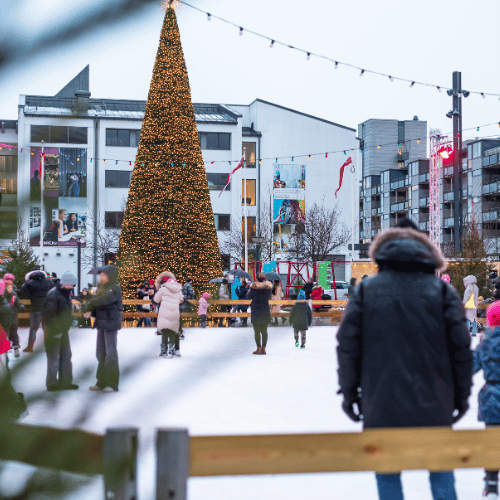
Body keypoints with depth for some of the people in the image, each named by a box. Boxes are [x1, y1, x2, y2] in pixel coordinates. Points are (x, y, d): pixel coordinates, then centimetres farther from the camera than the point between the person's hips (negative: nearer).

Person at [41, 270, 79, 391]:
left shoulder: (65, 294, 12)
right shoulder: (53, 295, -20)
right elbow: (49, 315, -24)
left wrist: (71, 320, 11)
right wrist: (56, 331, -24)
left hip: (63, 331, 10)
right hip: (53, 332, -10)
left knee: (66, 356, 12)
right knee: (54, 357, -3)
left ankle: (65, 382, 20)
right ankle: (52, 383, 6)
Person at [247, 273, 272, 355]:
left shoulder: (254, 287, -9)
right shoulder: (268, 287, 2)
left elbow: (248, 297, 1)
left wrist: (249, 291, 20)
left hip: (256, 310, -3)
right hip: (265, 310, 3)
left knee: (257, 331, 0)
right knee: (264, 330, 10)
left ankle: (259, 348, -5)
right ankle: (263, 348, 6)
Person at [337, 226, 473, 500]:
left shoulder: (364, 290, 3)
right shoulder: (442, 290, 2)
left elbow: (347, 345, 0)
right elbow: (461, 346, 0)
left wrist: (349, 392, 8)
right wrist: (462, 394, 9)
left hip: (381, 404, 0)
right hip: (433, 404, 1)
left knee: (387, 475, 9)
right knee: (440, 468, 16)